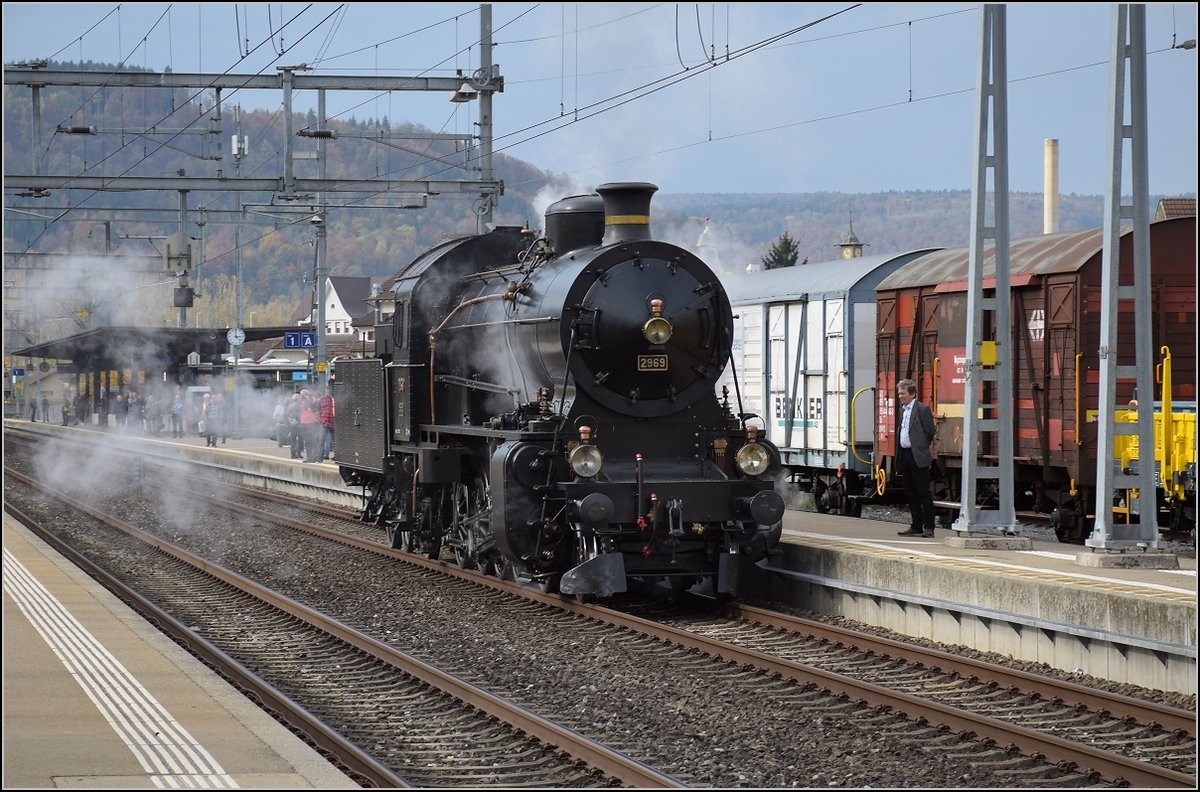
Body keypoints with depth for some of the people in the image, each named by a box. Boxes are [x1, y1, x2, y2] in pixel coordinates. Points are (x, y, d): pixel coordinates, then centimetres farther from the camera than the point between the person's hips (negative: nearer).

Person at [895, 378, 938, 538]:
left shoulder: (922, 409, -8)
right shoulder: (902, 410, 15)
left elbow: (929, 432, -8)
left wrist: (922, 449, 2)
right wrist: (899, 456, 13)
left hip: (918, 457, -8)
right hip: (905, 455, 8)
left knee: (924, 492, -5)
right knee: (910, 493, 10)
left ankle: (929, 527, -3)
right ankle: (916, 527, 16)